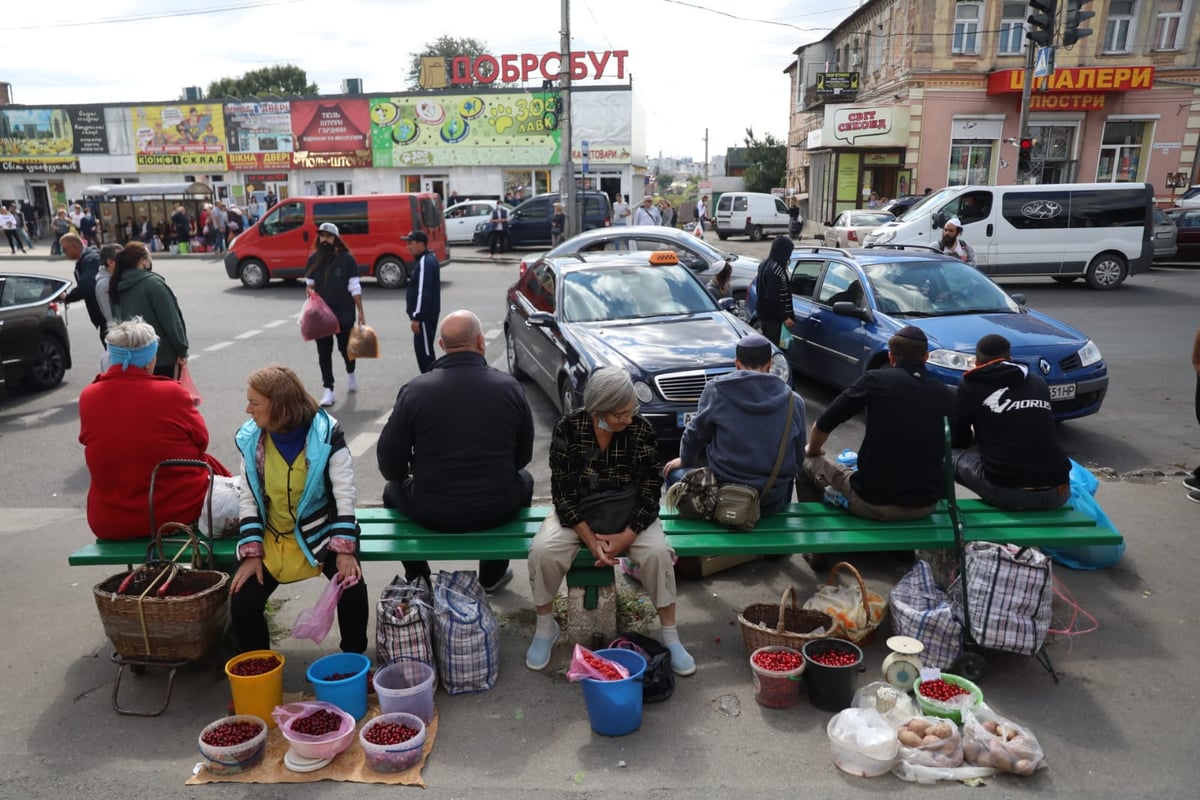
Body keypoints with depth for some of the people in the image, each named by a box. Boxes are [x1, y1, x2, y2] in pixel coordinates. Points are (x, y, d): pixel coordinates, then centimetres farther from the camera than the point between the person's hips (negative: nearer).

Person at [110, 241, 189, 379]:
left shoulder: (118, 285, 7)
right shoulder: (153, 283, -17)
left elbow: (116, 319, 14)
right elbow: (170, 320, -18)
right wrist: (182, 349, -11)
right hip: (163, 354, -7)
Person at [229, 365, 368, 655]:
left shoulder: (326, 434, -15)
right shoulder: (250, 438, -4)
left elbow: (344, 494, -16)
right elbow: (248, 499, -1)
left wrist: (344, 549, -23)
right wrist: (252, 553, -10)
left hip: (320, 533, -3)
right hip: (271, 538, 3)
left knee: (352, 589, -25)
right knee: (242, 602, -12)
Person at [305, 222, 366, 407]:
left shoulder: (346, 259, -5)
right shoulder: (313, 259, 5)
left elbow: (355, 287, -4)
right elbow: (309, 283, 14)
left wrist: (360, 311, -6)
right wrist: (309, 290, -9)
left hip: (344, 312, -3)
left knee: (345, 347, 9)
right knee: (323, 352, 1)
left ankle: (351, 373, 41)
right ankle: (328, 390, 6)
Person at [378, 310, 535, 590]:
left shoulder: (414, 390, -12)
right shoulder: (510, 387, -8)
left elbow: (389, 463, -6)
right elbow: (523, 455, 3)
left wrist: (407, 475, 17)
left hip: (432, 513, 0)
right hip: (497, 510, 1)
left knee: (393, 491, 31)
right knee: (524, 480, 34)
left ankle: (418, 581, 39)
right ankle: (492, 575, 40)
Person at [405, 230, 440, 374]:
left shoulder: (425, 263, -20)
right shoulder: (428, 259, 13)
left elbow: (423, 293, -25)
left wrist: (416, 317, -25)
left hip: (424, 315, -11)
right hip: (428, 313, 11)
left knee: (424, 350, -5)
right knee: (424, 348, 18)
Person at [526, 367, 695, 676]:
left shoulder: (641, 429, -14)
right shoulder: (568, 429, -16)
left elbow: (650, 489, -9)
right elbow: (563, 491, -11)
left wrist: (626, 536, -19)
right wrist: (589, 538, -20)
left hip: (629, 511, 0)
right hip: (577, 511, 0)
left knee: (658, 552, -28)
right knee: (542, 551, -26)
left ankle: (670, 637, -7)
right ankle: (545, 627, 1)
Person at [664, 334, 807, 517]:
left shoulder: (716, 389, -7)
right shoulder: (794, 401, -1)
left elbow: (696, 433, 3)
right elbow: (798, 457, 8)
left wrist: (685, 460, 23)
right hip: (774, 502, 3)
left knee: (675, 474, 22)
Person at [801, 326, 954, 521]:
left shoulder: (875, 379, -7)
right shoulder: (947, 394, 2)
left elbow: (823, 424, -5)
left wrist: (812, 451, 18)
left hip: (875, 501, -3)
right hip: (927, 504, 4)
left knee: (808, 461, 20)